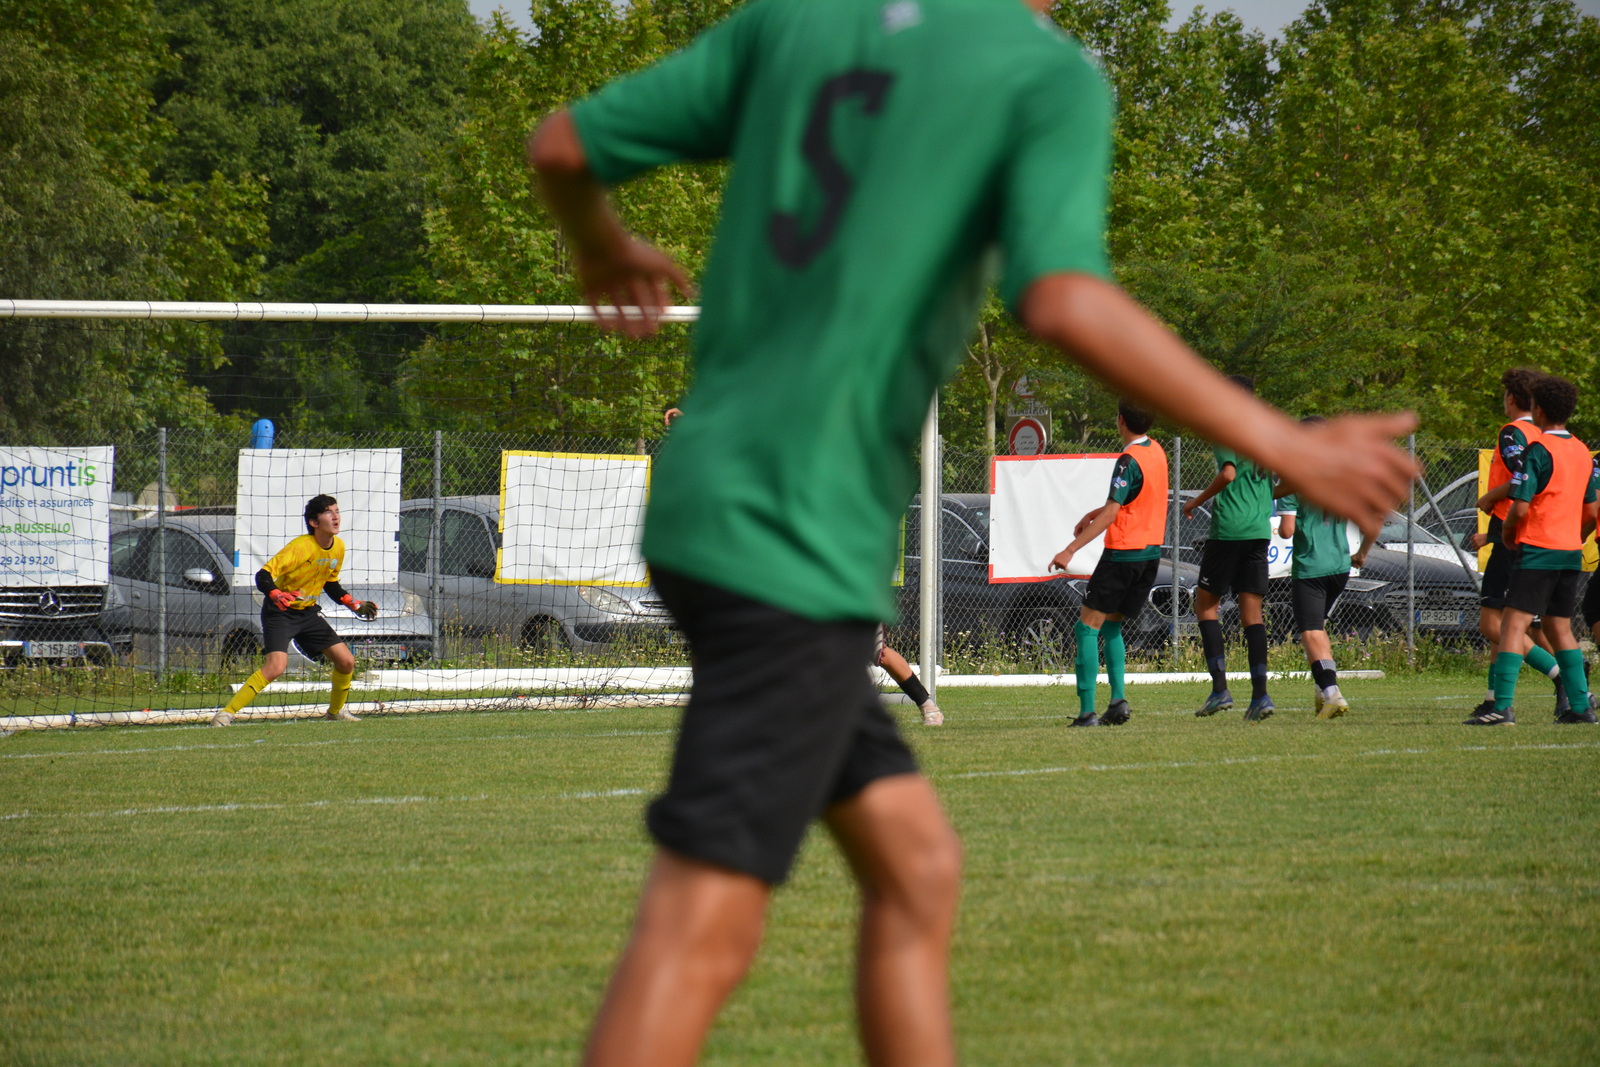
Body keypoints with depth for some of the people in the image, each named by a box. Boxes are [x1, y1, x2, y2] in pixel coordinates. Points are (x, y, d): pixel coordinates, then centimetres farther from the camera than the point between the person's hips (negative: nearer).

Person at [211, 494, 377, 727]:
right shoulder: (301, 547, -23)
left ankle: (336, 710, 31)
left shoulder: (338, 547, 1)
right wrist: (276, 595, -48)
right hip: (280, 612, -7)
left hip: (308, 612, 7)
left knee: (346, 662, 4)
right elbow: (263, 576, -29)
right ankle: (225, 714, -25)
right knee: (277, 665, -28)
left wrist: (355, 605, 10)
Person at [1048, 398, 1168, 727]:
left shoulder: (1129, 461, -17)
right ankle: (1118, 699, 4)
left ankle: (1087, 710, -11)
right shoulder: (1156, 452, 9)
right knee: (1110, 625, 19)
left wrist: (1071, 550, -23)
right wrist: (1093, 514, 27)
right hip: (1152, 551, 8)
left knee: (1088, 625, -4)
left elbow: (1110, 514, -22)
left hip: (1123, 552, -8)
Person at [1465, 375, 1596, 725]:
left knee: (1513, 625, -11)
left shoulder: (1538, 451, -13)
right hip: (1571, 552, 8)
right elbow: (1591, 511, 17)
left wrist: (1507, 533, 3)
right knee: (1560, 629, 16)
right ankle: (1580, 706, 13)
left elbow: (1520, 508, -17)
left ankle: (1502, 706, -20)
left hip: (1537, 551, -8)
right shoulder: (1582, 452, 11)